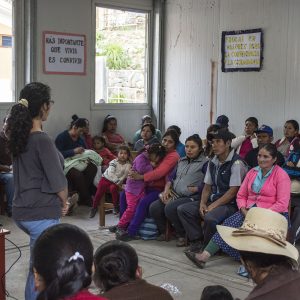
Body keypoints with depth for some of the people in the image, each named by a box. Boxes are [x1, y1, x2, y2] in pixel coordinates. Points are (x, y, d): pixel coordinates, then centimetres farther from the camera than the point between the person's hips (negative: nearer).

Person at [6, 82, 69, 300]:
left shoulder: (19, 135, 4)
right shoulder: (42, 140, -20)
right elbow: (57, 180, -15)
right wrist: (64, 202, 0)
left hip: (21, 211, 9)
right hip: (42, 213, -9)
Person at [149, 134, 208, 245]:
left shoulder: (204, 163, -2)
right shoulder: (181, 161, 22)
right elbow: (171, 177, 20)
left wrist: (194, 189, -16)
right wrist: (167, 189, 4)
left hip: (192, 197, -7)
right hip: (175, 195, 7)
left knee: (170, 208, -31)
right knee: (154, 207, -12)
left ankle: (182, 235, -8)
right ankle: (163, 232, 12)